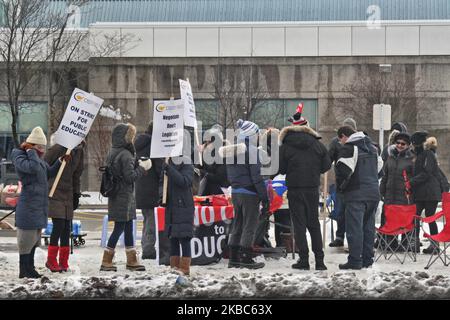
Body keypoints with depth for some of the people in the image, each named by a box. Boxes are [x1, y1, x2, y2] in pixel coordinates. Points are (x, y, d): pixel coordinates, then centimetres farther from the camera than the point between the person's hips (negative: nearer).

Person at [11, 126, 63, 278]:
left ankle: (30, 268, 21)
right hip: (29, 204, -10)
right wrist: (31, 151, -19)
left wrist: (61, 161, 14)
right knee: (27, 236, -6)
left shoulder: (38, 158, 15)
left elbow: (49, 172, 25)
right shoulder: (20, 158, -13)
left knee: (35, 237, 14)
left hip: (40, 204, 10)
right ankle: (24, 270, 0)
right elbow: (33, 168, -31)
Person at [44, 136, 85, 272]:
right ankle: (51, 261, -3)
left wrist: (76, 194, 15)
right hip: (54, 193, -7)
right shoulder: (57, 149, -15)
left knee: (66, 228, 4)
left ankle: (63, 262, 11)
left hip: (67, 194, 7)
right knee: (58, 225, -13)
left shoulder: (78, 151, 7)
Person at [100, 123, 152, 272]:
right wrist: (143, 167, -8)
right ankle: (106, 261, 0)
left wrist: (138, 165, 10)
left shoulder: (112, 153, 10)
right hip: (124, 197, -9)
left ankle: (131, 260, 17)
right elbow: (130, 176, -19)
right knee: (120, 228, -2)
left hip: (115, 197, 9)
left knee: (128, 227, 13)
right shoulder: (125, 155, -18)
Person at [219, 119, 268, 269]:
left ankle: (233, 259, 15)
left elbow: (229, 175, 13)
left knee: (237, 225, 13)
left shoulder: (230, 151, 9)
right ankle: (246, 259, -1)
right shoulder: (251, 150, -14)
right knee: (249, 225, -2)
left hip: (235, 192, 7)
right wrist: (265, 197, -12)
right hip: (250, 193, -7)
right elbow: (256, 176, -15)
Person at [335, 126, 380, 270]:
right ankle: (367, 259, 15)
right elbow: (379, 167, 23)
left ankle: (355, 260, -7)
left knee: (354, 227, -5)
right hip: (373, 192, 8)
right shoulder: (372, 147, 16)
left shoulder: (348, 148, -11)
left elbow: (343, 170, -17)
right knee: (368, 226, 12)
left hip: (356, 194, -8)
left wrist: (340, 186, -1)